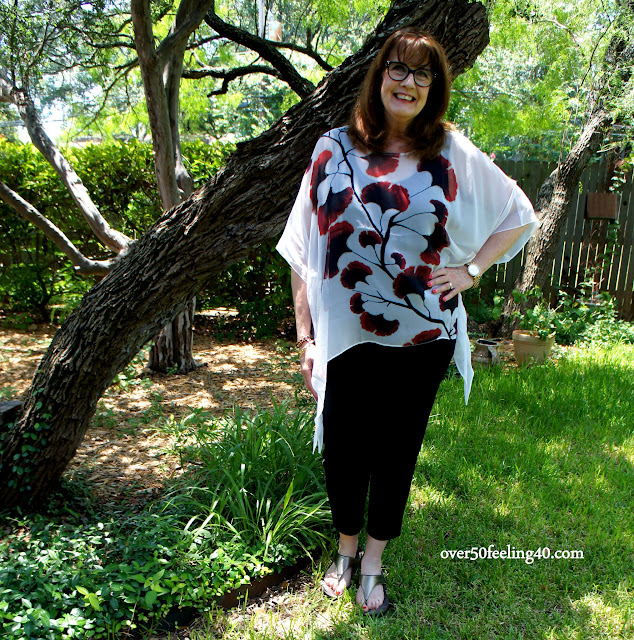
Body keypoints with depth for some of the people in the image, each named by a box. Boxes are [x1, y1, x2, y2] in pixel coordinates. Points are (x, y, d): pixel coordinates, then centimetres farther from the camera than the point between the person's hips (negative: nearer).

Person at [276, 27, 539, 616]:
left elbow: (519, 215, 13)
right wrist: (304, 336, -2)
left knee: (398, 451, 13)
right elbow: (303, 252, 1)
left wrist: (472, 269, 0)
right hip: (346, 339, 0)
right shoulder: (334, 149, 1)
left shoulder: (453, 154, 1)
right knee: (343, 452, 10)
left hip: (422, 339, 1)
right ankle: (345, 550, 40)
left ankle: (373, 562, 37)